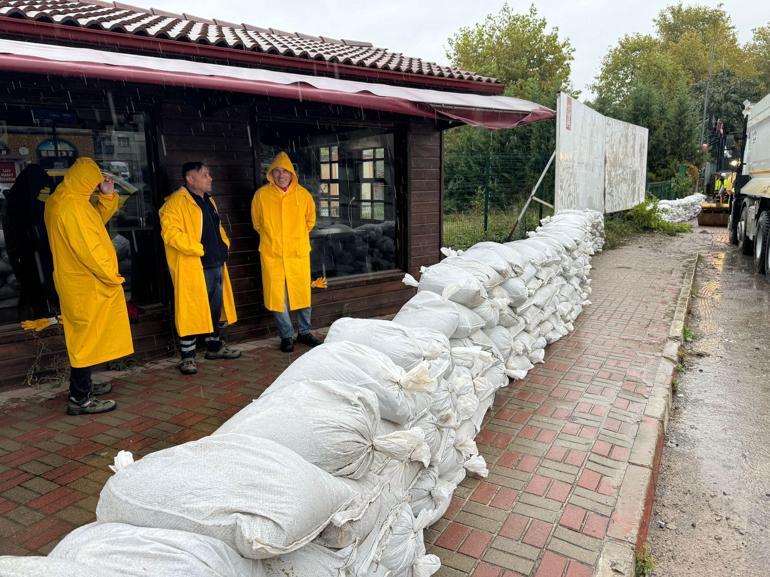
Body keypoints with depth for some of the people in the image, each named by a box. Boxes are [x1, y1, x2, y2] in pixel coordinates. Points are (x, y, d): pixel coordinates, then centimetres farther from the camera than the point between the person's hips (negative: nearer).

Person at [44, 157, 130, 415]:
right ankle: (80, 399, 3)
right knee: (88, 337, -4)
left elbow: (98, 220, 20)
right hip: (88, 284, -10)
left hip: (80, 281, 10)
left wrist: (108, 196, 6)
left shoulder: (62, 200, 12)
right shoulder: (72, 206, -21)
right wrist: (113, 277, -15)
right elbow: (88, 249, -24)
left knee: (85, 336, 19)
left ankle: (82, 385, 32)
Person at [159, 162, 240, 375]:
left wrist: (224, 244, 11)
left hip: (215, 264, 9)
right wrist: (198, 249, -21)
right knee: (191, 310, -4)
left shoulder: (208, 201, 18)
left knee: (215, 307, 16)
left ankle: (215, 345, 30)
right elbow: (170, 232, -19)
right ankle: (187, 355, 6)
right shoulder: (176, 202, -10)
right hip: (192, 268, -8)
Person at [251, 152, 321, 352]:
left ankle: (305, 332, 23)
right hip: (272, 254, -1)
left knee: (303, 293, 7)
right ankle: (287, 335, 15)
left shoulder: (303, 194, 0)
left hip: (299, 253, 1)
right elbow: (257, 223, 12)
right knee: (278, 296, 1)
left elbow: (310, 220, 15)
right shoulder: (261, 195, -2)